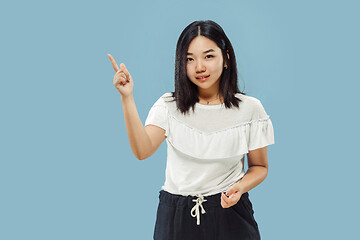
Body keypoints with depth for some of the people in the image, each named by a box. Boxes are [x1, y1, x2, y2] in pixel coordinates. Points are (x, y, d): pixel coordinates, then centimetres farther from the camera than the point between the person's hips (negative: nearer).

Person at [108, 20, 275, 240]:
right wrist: (127, 98, -25)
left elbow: (259, 167, 4)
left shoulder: (250, 109, -5)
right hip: (176, 216, 1)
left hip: (229, 213, 0)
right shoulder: (169, 106, -3)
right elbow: (143, 151, -19)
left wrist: (241, 187, -16)